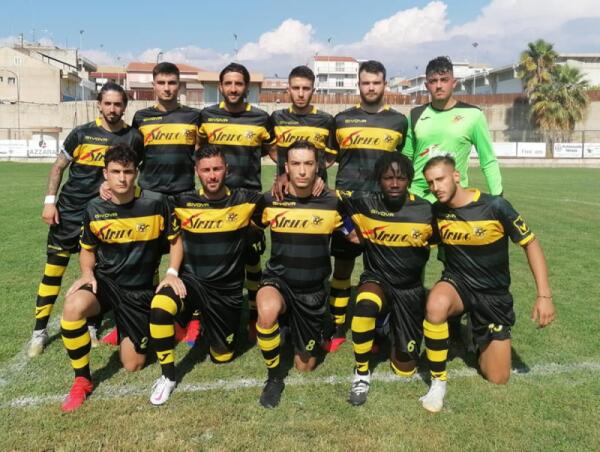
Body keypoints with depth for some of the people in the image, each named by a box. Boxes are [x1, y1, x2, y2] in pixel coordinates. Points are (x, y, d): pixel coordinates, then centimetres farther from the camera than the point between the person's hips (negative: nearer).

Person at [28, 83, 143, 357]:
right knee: (53, 270, 3)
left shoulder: (133, 138, -3)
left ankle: (90, 325, 25)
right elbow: (58, 167, 4)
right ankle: (40, 331, 15)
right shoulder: (82, 134, -4)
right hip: (68, 211, 0)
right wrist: (49, 201, -2)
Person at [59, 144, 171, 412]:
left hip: (141, 291, -1)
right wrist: (87, 274, -8)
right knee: (73, 307, -36)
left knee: (133, 366, 2)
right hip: (105, 282, 1)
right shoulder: (94, 210, -4)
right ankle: (82, 380, -13)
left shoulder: (155, 206, -11)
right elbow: (87, 249, 11)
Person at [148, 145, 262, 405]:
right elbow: (178, 239, 9)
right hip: (191, 281, 0)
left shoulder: (245, 201, -8)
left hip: (228, 289, 0)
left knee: (222, 357, 10)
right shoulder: (183, 203, -3)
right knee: (159, 306, -34)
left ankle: (211, 324, 45)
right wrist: (172, 273, -4)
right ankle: (168, 376, -11)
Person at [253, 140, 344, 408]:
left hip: (313, 291, 1)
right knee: (267, 311, -39)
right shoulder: (269, 202, -9)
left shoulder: (332, 204, -9)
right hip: (278, 281, -1)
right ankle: (274, 377, -11)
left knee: (305, 367, 10)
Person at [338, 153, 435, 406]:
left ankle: (392, 324, 36)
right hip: (376, 280, -1)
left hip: (410, 289, 1)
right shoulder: (364, 204, -11)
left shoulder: (426, 211, -11)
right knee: (365, 305, -40)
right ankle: (361, 373, -14)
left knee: (404, 370, 2)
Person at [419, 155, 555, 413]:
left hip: (494, 295, -1)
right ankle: (438, 382, -18)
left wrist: (544, 295, -16)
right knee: (435, 306, -39)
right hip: (457, 283, 1)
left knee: (497, 379, 3)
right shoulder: (436, 212, -8)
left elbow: (530, 244, -10)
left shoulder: (495, 206, -19)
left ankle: (480, 336, 35)